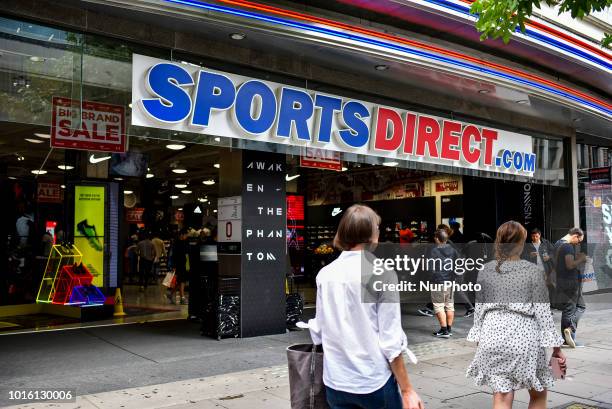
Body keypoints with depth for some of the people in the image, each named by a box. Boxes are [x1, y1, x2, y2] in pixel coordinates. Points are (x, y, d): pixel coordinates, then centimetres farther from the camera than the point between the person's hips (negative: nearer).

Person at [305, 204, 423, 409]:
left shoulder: (325, 274, 0)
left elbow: (317, 332, 7)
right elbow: (391, 342, -13)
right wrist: (407, 390, -4)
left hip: (335, 382, 4)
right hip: (374, 382, -4)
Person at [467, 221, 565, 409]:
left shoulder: (485, 270, 4)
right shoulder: (532, 271, -6)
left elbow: (479, 308, 8)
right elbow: (542, 311, -5)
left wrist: (478, 340, 17)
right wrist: (556, 347, 2)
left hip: (493, 335, 3)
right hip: (524, 336, -2)